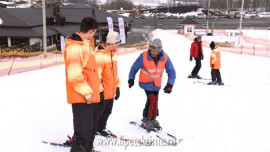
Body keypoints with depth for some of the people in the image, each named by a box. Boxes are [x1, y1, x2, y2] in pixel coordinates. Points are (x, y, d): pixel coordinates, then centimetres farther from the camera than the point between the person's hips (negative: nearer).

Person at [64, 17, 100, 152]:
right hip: (82, 98, -10)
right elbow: (74, 75, -23)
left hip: (90, 96, 10)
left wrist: (94, 89, 20)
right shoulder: (74, 47, -18)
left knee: (90, 130, 22)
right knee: (83, 133, -7)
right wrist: (87, 93, -17)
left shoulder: (85, 44, 15)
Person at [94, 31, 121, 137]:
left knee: (106, 112, 22)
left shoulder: (112, 53, 9)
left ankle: (101, 128, 41)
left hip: (111, 92, 9)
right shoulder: (99, 55, -21)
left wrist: (117, 86, 17)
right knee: (97, 114, 4)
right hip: (102, 93, -9)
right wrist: (99, 91, -18)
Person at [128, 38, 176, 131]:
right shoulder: (144, 56, -24)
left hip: (156, 84, 4)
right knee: (151, 99, -12)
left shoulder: (165, 57, -17)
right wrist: (131, 79, 0)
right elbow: (135, 67, -9)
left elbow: (171, 71, -8)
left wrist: (170, 84, -17)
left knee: (155, 100, 13)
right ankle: (146, 120, 7)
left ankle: (153, 118, 33)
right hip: (146, 82, -4)